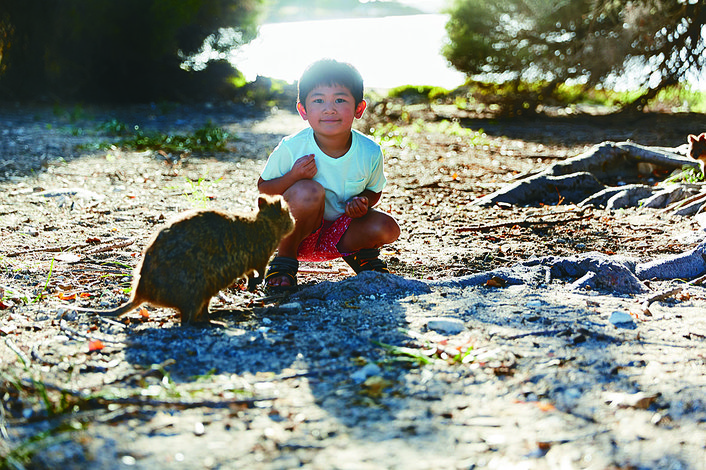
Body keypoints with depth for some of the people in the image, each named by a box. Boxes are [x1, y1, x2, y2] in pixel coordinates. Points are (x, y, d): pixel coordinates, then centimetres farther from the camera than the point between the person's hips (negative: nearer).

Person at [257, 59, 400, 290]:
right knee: (308, 191, -33)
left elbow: (374, 191, 5)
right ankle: (283, 260, -9)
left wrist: (363, 202, -19)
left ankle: (361, 253, 16)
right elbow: (263, 188, -10)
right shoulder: (291, 149, -22)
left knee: (387, 228, -22)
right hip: (298, 230, -3)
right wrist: (293, 176, -30)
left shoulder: (370, 152, -14)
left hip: (339, 233, 3)